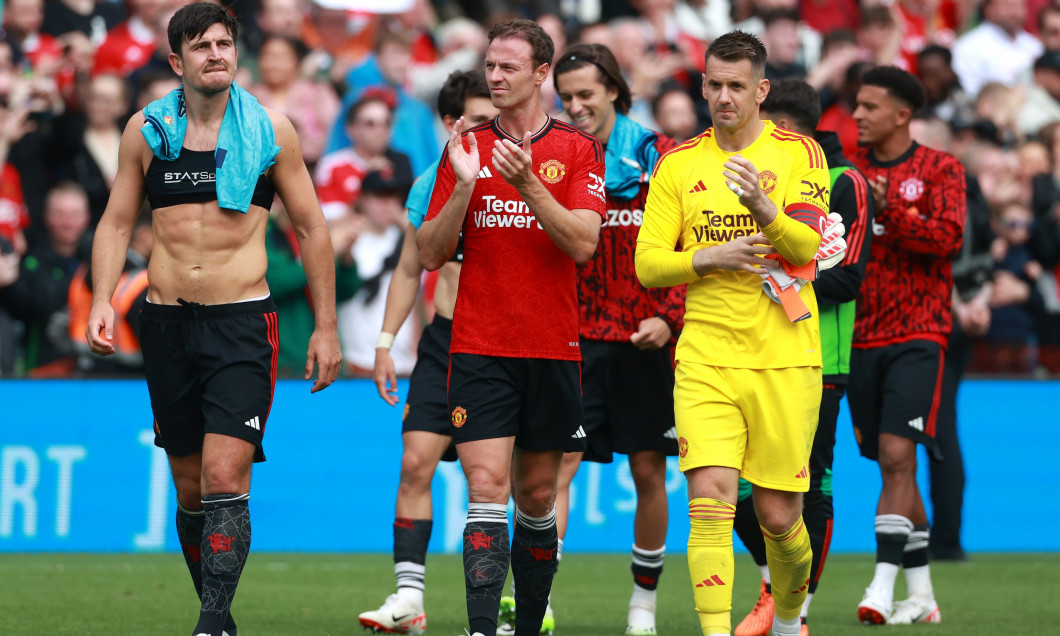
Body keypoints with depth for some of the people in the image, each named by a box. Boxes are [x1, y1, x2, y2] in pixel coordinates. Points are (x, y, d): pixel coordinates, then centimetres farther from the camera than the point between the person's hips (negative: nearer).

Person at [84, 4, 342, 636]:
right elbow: (117, 223, 12)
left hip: (243, 323, -3)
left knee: (226, 478, -16)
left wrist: (327, 327, 5)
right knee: (190, 487, 7)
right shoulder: (146, 130, 5)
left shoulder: (271, 129, 1)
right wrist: (102, 300, -4)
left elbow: (312, 229, 7)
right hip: (168, 323, 3)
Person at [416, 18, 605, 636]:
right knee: (487, 486, -12)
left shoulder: (579, 150, 3)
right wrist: (464, 185, -12)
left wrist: (529, 183, -21)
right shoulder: (466, 149, 7)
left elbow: (583, 242, -10)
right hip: (479, 348, 0)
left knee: (537, 493, 9)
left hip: (553, 348, 0)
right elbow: (431, 254, 3)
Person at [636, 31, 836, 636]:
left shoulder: (800, 153, 1)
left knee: (779, 516, 4)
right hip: (705, 359, 1)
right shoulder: (678, 164, 8)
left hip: (785, 359, -1)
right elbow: (647, 263, 5)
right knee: (710, 497, -16)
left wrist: (766, 212, -33)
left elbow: (807, 246, -13)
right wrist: (709, 258, -13)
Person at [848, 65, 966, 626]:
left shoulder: (941, 170, 0)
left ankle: (883, 586, -21)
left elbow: (948, 236, -14)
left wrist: (887, 209, -22)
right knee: (892, 465, 7)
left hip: (917, 333, -4)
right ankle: (921, 594, 14)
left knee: (897, 454, -17)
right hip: (861, 336, 4)